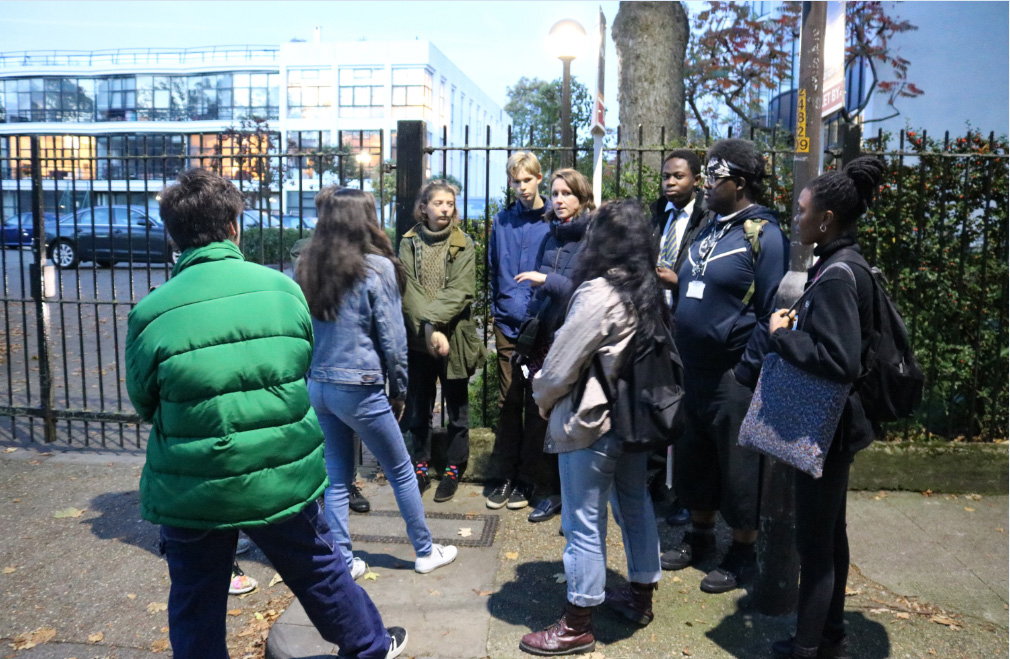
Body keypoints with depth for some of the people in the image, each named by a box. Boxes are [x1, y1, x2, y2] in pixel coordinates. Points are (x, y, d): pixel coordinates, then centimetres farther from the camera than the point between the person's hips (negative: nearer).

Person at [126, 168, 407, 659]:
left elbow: (144, 405, 2)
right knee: (319, 570, 24)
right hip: (284, 478, 2)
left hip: (192, 491, -1)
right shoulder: (283, 288, -7)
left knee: (196, 608, 19)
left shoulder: (151, 313, -12)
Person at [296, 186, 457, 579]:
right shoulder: (376, 268, -12)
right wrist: (399, 390, 1)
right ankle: (425, 552, 27)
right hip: (358, 388, -5)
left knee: (335, 477, 15)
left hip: (316, 385, 6)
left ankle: (343, 562, 22)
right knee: (401, 472, 13)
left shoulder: (305, 267, 3)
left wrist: (307, 377, 14)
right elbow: (392, 337, -10)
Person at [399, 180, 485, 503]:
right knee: (418, 409, 12)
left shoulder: (463, 245, -1)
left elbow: (459, 292, -11)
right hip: (417, 339, 2)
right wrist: (429, 328, -20)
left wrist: (432, 319, -22)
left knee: (457, 409, 9)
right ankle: (421, 466, 28)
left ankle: (454, 468, 25)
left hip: (454, 338, -1)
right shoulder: (409, 243, 3)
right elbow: (408, 290, -8)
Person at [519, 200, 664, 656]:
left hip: (590, 423, -9)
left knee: (584, 524, 2)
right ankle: (640, 596, 38)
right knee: (635, 506, 20)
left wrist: (542, 397, 2)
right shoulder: (649, 290, 4)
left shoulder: (599, 293, -21)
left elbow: (562, 361, -17)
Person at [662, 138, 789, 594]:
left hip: (732, 376, -8)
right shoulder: (708, 230, 13)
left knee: (738, 468, 5)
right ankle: (700, 537, 36)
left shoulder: (762, 234, -11)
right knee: (693, 459, 18)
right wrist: (678, 350, 13)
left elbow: (772, 311, -15)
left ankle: (743, 553, 23)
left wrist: (747, 371, -17)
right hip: (693, 369, 8)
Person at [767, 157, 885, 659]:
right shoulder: (843, 264, 8)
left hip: (826, 426, -10)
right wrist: (798, 323, 3)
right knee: (830, 530, 20)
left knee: (814, 541, 2)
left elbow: (841, 361, -28)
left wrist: (782, 336, -18)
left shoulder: (837, 275, -22)